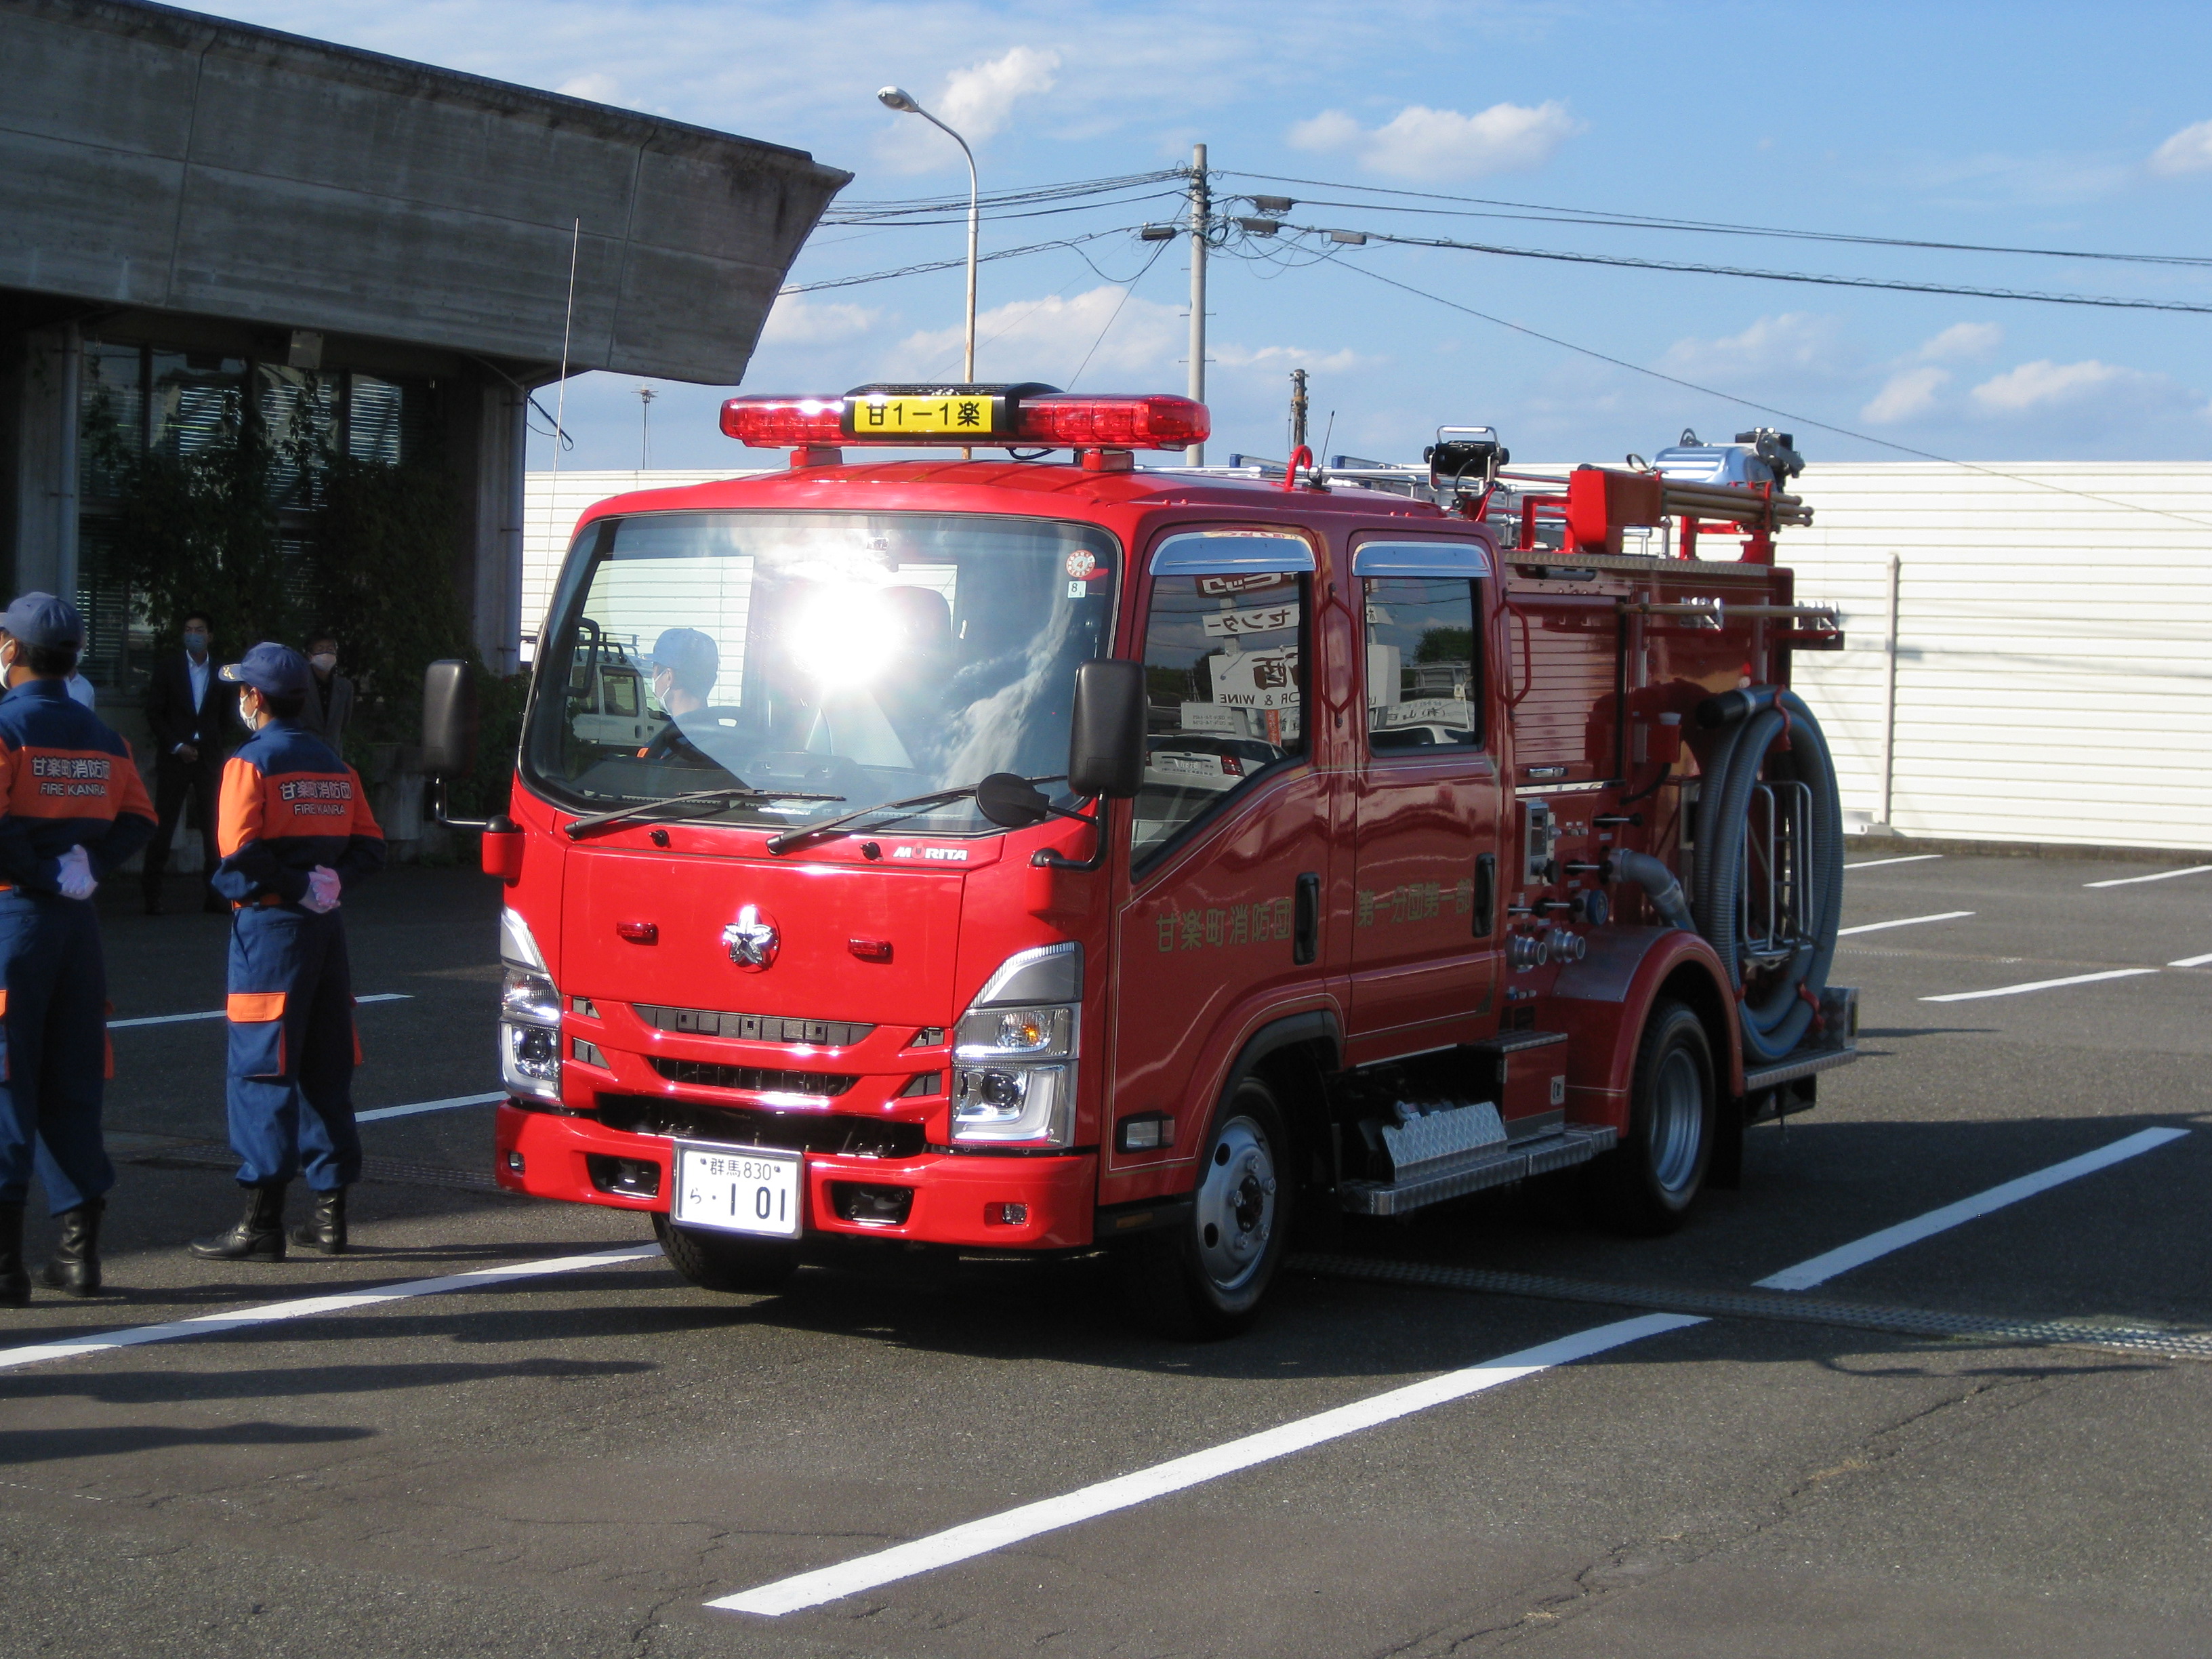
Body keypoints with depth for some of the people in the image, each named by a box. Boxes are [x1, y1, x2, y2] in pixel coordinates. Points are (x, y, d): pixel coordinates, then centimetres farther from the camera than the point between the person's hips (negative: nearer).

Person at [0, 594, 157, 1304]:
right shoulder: (102, 738, 12)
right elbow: (138, 819, 10)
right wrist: (84, 863, -1)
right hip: (78, 920, 6)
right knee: (72, 1083, 11)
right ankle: (79, 1249, 13)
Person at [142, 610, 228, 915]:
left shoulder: (220, 672, 10)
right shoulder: (167, 668, 5)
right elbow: (154, 713, 2)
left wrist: (216, 747, 4)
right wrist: (177, 746, -7)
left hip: (209, 758, 2)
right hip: (175, 756, -1)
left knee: (214, 828, -4)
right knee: (163, 827, -3)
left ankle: (215, 895, 1)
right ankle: (152, 896, 2)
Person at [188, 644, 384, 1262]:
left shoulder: (251, 763, -8)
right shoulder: (335, 766, 14)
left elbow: (239, 859, -18)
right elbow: (368, 849, 10)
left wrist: (293, 885, -6)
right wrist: (324, 879, -2)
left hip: (270, 928, -7)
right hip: (327, 928, 7)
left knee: (261, 1072, -5)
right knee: (326, 1072, 11)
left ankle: (262, 1222, -6)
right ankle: (330, 1214, 13)